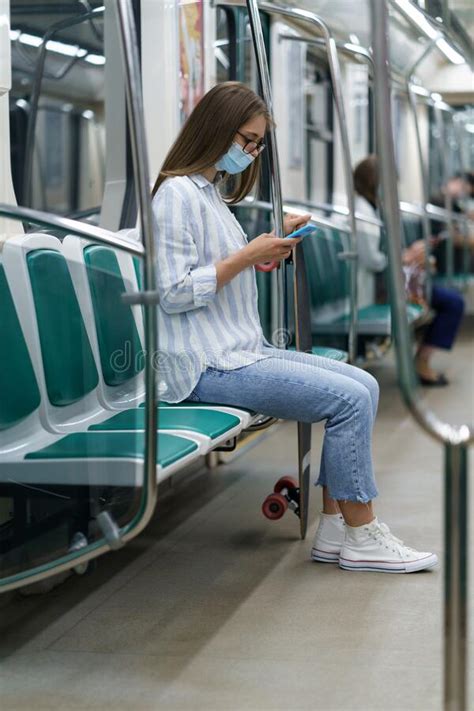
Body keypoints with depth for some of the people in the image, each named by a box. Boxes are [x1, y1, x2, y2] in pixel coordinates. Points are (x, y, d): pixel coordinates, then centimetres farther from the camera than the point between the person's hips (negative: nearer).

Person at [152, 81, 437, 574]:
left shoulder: (212, 191, 19)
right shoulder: (177, 194, -11)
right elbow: (172, 293, -18)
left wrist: (274, 244, 11)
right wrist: (247, 255, -17)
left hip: (243, 350, 10)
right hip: (207, 366, -10)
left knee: (364, 385, -2)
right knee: (350, 399, -17)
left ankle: (334, 531, -3)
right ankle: (362, 537, -5)